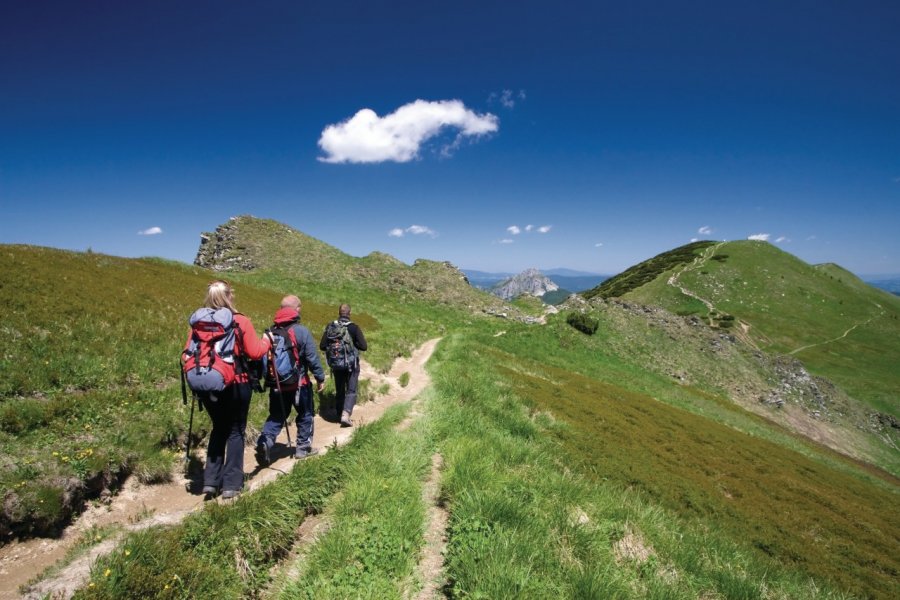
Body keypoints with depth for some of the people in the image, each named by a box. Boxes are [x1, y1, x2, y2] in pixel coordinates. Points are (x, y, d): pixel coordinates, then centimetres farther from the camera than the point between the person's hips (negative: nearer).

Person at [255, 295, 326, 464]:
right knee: (305, 415, 14)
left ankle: (265, 440, -10)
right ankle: (303, 447, 22)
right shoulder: (302, 331, -15)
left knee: (276, 416, 13)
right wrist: (320, 378, -3)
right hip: (299, 383, -4)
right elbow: (313, 358, -14)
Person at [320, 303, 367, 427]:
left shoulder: (330, 327, -5)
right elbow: (363, 346, -14)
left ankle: (340, 414, 23)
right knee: (351, 391, 4)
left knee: (339, 391, 17)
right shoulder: (354, 327, -13)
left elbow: (322, 346, -4)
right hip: (351, 364, -3)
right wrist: (353, 344, 3)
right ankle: (346, 414, -12)